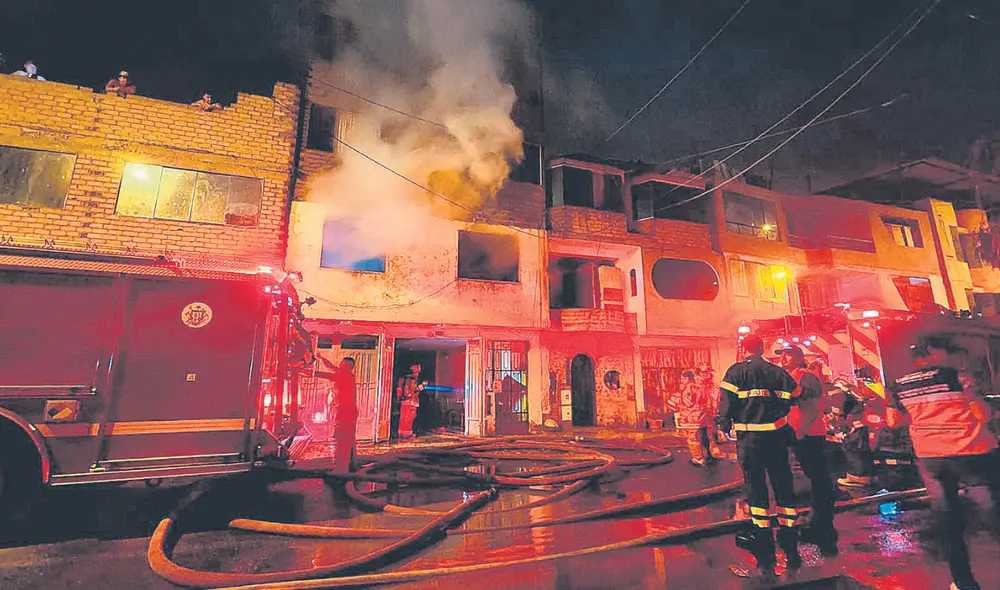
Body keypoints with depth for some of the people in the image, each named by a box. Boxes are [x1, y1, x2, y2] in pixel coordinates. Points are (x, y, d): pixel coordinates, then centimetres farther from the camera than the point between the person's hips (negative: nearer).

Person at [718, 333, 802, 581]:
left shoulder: (736, 372, -6)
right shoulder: (778, 372, 3)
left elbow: (726, 403, -12)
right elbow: (793, 400, 2)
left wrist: (726, 426, 4)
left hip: (749, 439, -3)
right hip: (777, 437, 3)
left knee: (756, 493, 6)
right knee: (784, 490, 15)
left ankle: (766, 559, 10)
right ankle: (791, 553, 22)